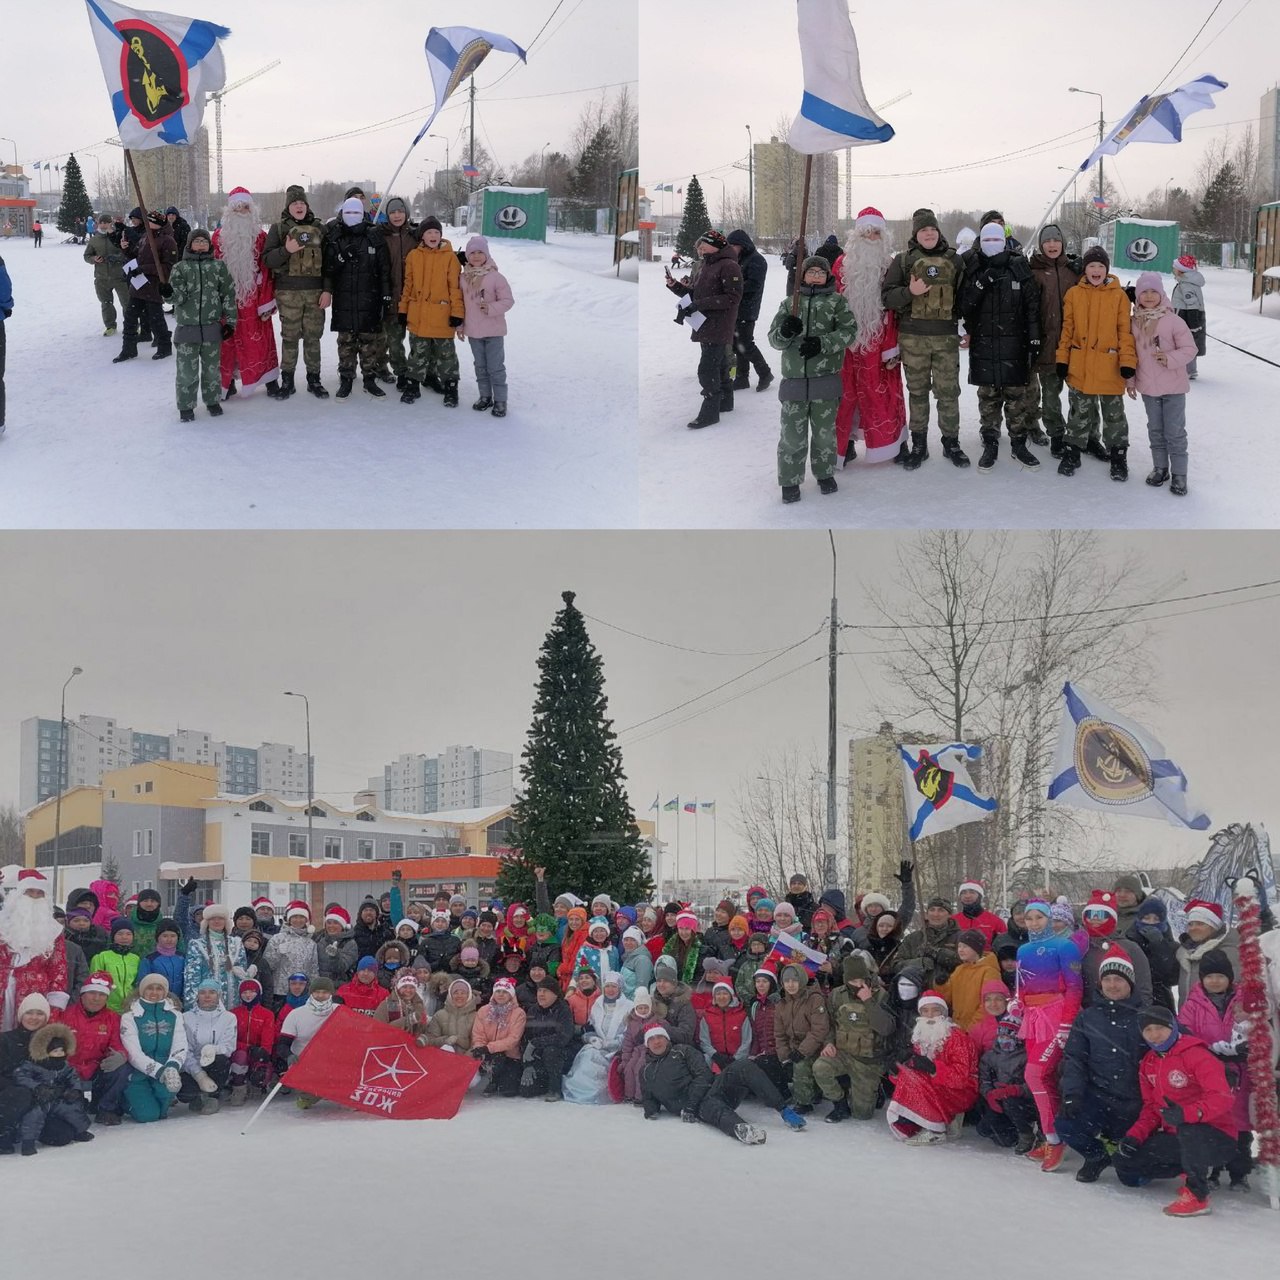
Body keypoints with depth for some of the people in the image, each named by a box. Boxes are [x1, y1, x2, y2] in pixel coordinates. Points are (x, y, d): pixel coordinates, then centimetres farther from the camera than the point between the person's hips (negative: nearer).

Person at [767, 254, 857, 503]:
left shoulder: (837, 301, 3)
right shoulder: (789, 303, 8)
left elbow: (849, 330, -8)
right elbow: (774, 339, 4)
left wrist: (822, 343, -20)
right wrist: (785, 332, -19)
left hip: (826, 377, -1)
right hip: (794, 378, 1)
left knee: (825, 431, 11)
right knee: (792, 434, 0)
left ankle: (824, 473, 28)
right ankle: (790, 480, 11)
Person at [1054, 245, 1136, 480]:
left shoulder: (1118, 295, -2)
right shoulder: (1074, 293, 2)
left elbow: (1125, 331, -3)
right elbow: (1067, 328, 5)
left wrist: (1128, 361, -9)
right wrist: (1062, 358, 2)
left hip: (1109, 367, -1)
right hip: (1079, 367, 1)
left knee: (1113, 414, 9)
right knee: (1079, 412, 13)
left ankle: (1118, 456, 20)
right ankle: (1072, 453, 24)